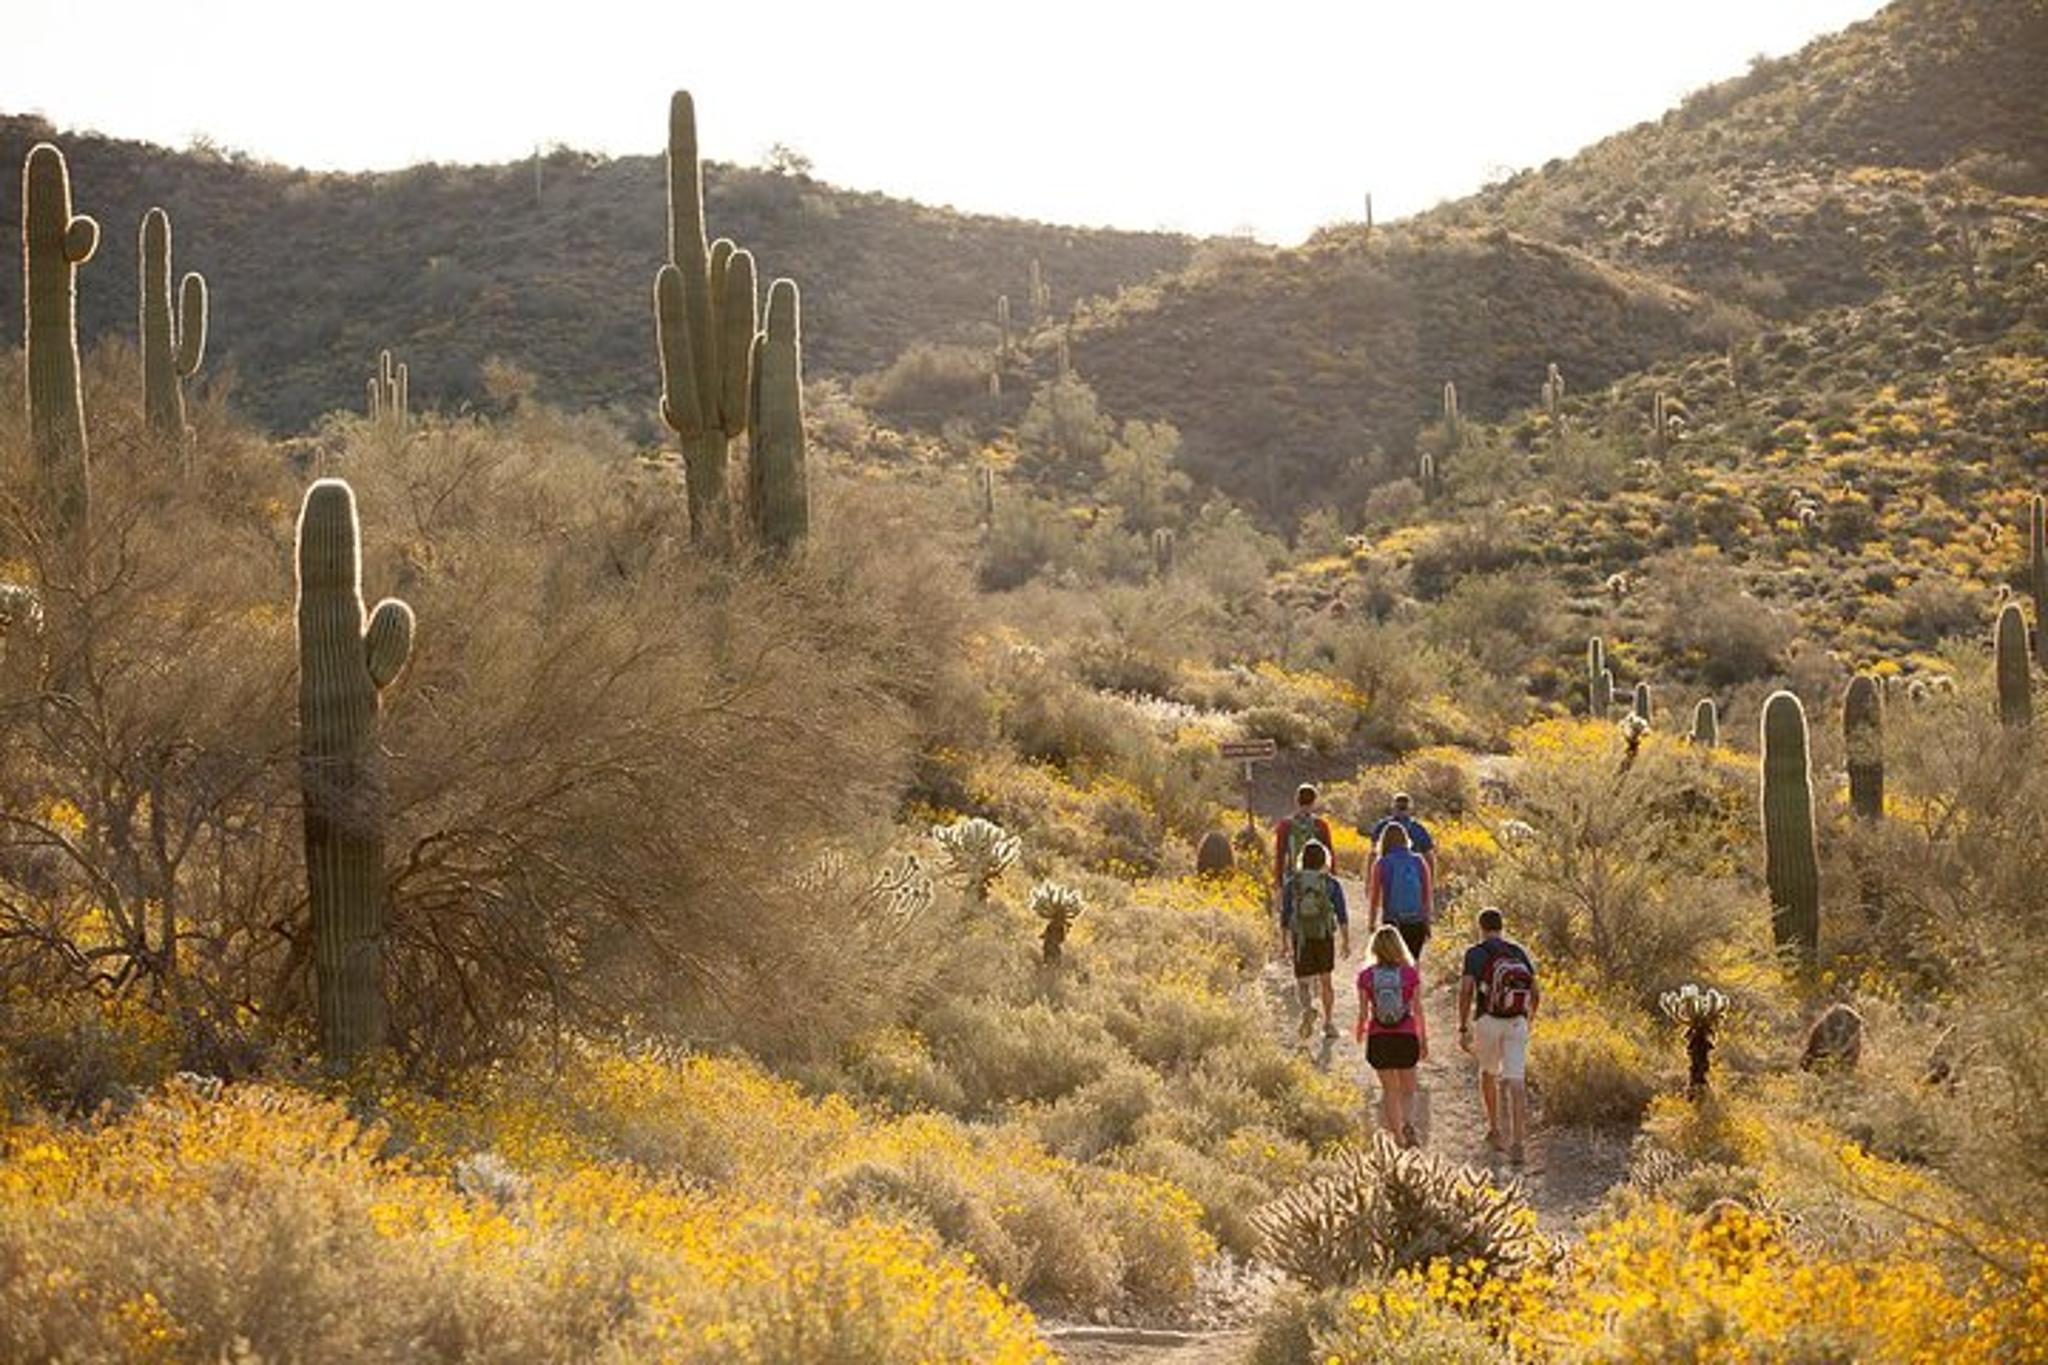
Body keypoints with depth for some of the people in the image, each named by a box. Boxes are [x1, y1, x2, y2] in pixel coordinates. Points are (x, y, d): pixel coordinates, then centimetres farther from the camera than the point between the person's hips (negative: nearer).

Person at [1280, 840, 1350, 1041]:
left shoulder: (1291, 883, 2)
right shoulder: (1331, 884, 0)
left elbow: (1285, 914, 5)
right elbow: (1342, 915, -3)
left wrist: (1284, 941, 13)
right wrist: (1346, 942, 0)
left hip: (1301, 938, 0)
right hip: (1325, 937, 1)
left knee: (1303, 982, 3)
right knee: (1325, 980, 17)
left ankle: (1308, 1008, -27)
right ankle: (1328, 1023, 20)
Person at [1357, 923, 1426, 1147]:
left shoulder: (1366, 975, -6)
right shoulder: (1410, 973, -7)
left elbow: (1363, 1012, -2)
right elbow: (1418, 1010, -3)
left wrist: (1360, 1031, 20)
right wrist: (1424, 1040, 9)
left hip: (1379, 1039, 0)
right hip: (1406, 1037, 0)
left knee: (1389, 1090, 15)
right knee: (1408, 1090, 14)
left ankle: (1398, 1137, 15)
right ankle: (1408, 1123, -13)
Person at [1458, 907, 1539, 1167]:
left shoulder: (1475, 953, 2)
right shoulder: (1520, 953, 13)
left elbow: (1465, 991, -8)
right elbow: (1536, 994, 13)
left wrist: (1463, 1028, -5)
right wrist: (1529, 1022, 28)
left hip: (1487, 1021, -1)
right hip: (1517, 1022, 1)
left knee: (1488, 1072, 24)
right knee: (1514, 1081, -5)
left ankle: (1494, 1130, 31)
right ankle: (1516, 1143, -18)